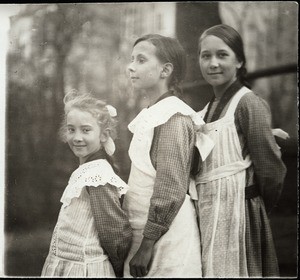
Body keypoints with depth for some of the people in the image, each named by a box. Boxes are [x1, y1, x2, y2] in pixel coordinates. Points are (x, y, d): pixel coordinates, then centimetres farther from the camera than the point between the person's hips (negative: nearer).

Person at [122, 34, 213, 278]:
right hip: (144, 232, 8)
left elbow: (169, 191, -19)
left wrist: (147, 245, -19)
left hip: (164, 237, -8)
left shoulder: (173, 117, -14)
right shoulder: (151, 115, 10)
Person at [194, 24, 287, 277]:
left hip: (235, 212, -7)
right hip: (206, 213, 7)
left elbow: (271, 171, -14)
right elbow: (202, 167, 13)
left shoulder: (248, 103, -10)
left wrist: (257, 210, -1)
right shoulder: (207, 110, 13)